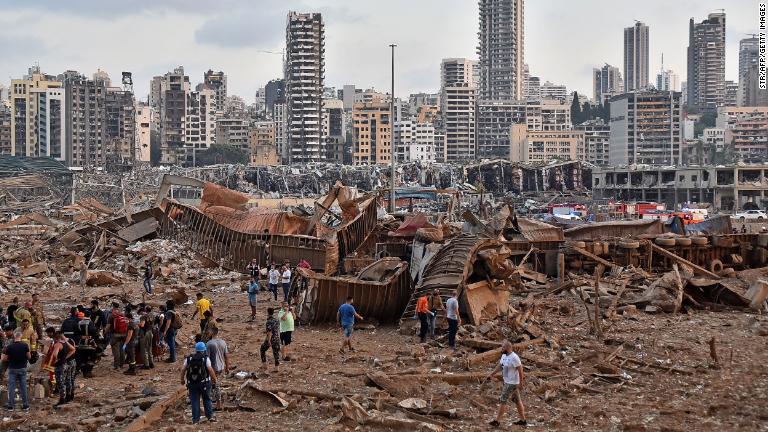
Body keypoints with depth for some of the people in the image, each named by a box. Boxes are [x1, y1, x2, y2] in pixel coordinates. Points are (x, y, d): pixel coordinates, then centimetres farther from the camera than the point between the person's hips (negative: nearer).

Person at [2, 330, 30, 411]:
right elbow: (29, 357, -4)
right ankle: (25, 405, 12)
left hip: (12, 369, -1)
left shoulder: (9, 347, -12)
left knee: (11, 387, 6)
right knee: (23, 387, 9)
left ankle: (10, 406, 8)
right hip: (22, 368, 1)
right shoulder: (25, 346, -10)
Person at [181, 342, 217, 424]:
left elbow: (183, 370, 2)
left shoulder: (189, 359, 1)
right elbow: (210, 370, -13)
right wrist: (214, 379, 1)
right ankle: (210, 416, 13)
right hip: (204, 383, -2)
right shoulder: (205, 358, -8)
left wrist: (182, 379, 14)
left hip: (192, 383, 2)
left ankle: (195, 419, 8)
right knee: (207, 399, 12)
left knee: (194, 401, 7)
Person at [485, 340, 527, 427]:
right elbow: (499, 366, 13)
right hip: (507, 382, 9)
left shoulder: (514, 358, -23)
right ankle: (523, 420, 22)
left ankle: (497, 421, 1)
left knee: (502, 400, -5)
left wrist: (521, 382, -18)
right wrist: (490, 375, 9)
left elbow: (520, 370, -20)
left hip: (512, 383, -9)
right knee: (517, 400, 14)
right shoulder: (504, 356, 5)